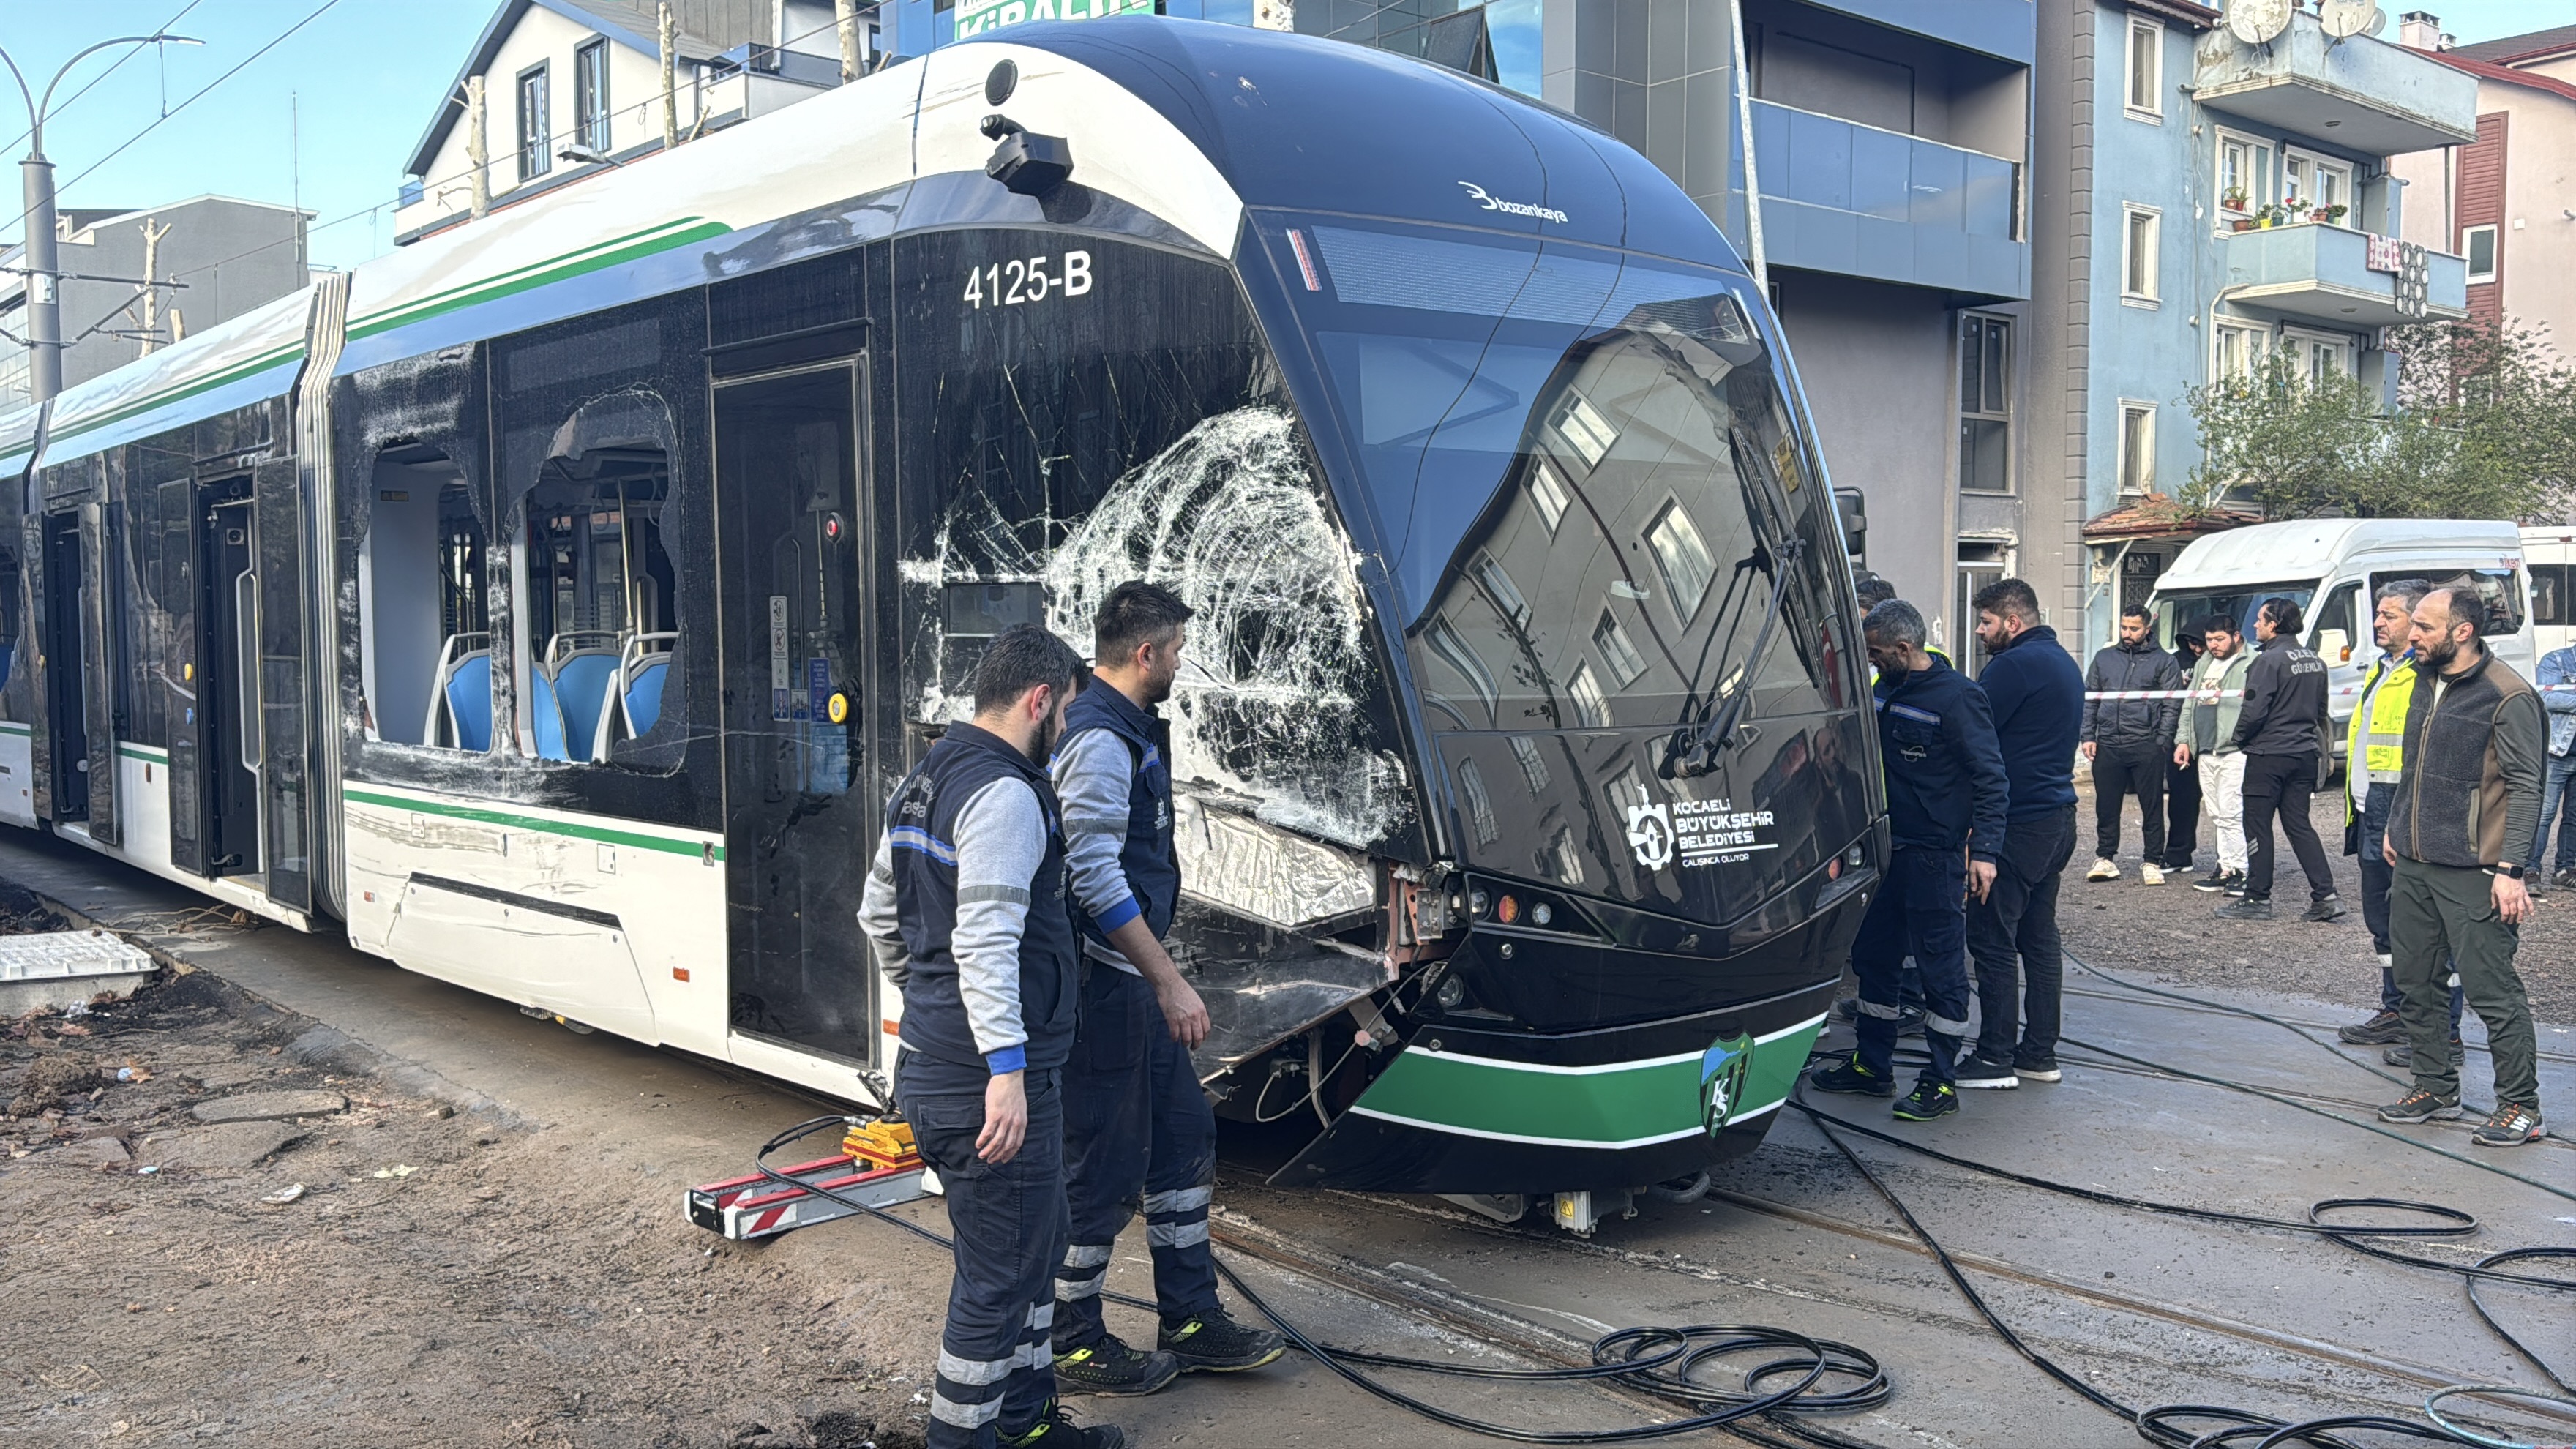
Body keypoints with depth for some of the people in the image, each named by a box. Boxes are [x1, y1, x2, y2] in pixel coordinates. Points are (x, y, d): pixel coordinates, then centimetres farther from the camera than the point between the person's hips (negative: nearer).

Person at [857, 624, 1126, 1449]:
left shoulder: (924, 783, 14)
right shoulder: (1005, 794, -18)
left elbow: (878, 914, 24)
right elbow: (986, 942, -26)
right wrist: (1006, 1068, -28)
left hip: (932, 1065, 11)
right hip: (988, 1081, -11)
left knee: (1039, 1247, 22)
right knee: (1000, 1278, 1)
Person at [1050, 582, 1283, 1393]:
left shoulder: (1128, 731, 15)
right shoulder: (1100, 741, -19)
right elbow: (1094, 878, -25)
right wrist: (1169, 982, -23)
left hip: (1135, 984, 11)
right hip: (1105, 983, -11)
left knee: (1183, 1135, 14)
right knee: (1103, 1165, 0)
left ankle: (1192, 1323, 24)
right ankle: (1073, 1344, 14)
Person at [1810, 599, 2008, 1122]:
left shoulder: (1957, 697, -14)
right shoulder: (1881, 691, 9)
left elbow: (1990, 778, -14)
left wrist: (1983, 850, -20)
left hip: (1935, 857, -8)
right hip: (1887, 850, 8)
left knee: (1941, 967, 0)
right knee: (1873, 956, 15)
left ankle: (1940, 1083, 8)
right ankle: (1873, 1066, 27)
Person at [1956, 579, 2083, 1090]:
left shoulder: (2016, 664, -15)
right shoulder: (2063, 661, 17)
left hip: (2017, 822, -10)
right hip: (2057, 817, 10)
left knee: (1993, 938, -5)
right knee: (2039, 936, 13)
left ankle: (1996, 1057, -2)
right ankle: (2039, 1052, 18)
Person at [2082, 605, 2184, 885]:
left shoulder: (2163, 661, 5)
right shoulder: (2104, 658, 14)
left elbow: (2172, 705, 2)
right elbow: (2089, 699, 14)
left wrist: (2161, 742, -7)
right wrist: (2088, 736, 4)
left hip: (2146, 746, -2)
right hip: (2107, 745, 3)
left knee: (2152, 807, 2)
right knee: (2106, 806, 6)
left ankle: (2152, 862, 9)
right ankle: (2105, 858, 16)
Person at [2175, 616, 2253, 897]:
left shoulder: (2249, 665, -7)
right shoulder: (2204, 664, 20)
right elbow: (2189, 704, 25)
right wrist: (2183, 739, 18)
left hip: (2234, 752, -8)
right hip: (2205, 753, 8)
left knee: (2231, 813, -10)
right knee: (2216, 814, 12)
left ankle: (2239, 871, -5)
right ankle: (2225, 868, 18)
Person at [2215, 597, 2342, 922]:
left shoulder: (2270, 660, -15)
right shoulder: (2314, 661, 11)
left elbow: (2255, 710, -19)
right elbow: (2321, 710, 18)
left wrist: (2237, 738, -2)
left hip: (2269, 754, -8)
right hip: (2305, 754, 8)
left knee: (2258, 826, 1)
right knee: (2299, 825, 11)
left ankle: (2258, 898, 4)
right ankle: (2326, 895, 5)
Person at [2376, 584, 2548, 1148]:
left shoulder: (2507, 697, -13)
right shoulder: (2426, 682, 12)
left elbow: (2525, 787, -14)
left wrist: (2510, 869, -19)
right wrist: (2395, 828, 20)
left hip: (2471, 873, -8)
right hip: (2412, 865, 8)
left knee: (2492, 991, -3)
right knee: (2416, 983, 13)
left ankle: (2521, 1106, 8)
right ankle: (2436, 1088, 26)